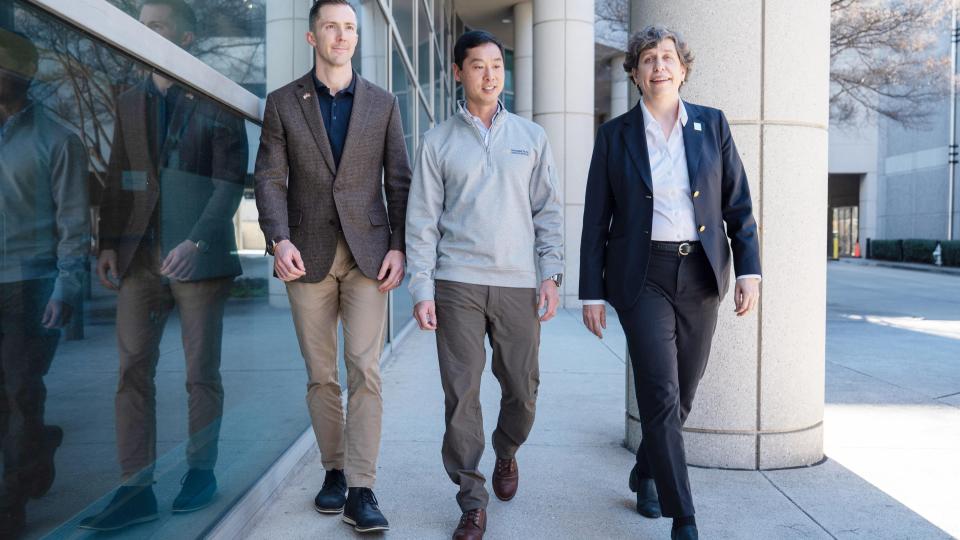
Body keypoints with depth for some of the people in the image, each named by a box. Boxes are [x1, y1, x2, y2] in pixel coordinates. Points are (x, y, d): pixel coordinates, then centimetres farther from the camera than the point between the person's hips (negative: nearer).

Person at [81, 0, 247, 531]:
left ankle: (201, 472, 21)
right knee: (133, 372, 0)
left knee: (201, 373, 6)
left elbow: (230, 183, -7)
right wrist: (109, 243, 2)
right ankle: (135, 490, 5)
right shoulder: (129, 103, 15)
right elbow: (116, 180, 13)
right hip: (139, 261, 4)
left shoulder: (217, 103, 1)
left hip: (198, 260, -4)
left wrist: (196, 243, -18)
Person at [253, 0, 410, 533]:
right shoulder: (283, 103, 7)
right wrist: (278, 240, -14)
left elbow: (399, 180, 6)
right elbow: (270, 179, 1)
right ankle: (333, 470, 23)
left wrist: (398, 247, -4)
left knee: (365, 370, -7)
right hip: (307, 254, 1)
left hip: (367, 253, 0)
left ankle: (360, 489, -1)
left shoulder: (383, 103, 8)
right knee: (320, 375, 8)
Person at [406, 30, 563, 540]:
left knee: (522, 390, 7)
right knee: (461, 394, -1)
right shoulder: (438, 142, 6)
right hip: (457, 283, -1)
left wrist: (550, 274, 0)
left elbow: (548, 210, 9)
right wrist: (421, 290, -4)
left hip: (519, 285, 2)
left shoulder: (531, 136, 10)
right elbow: (422, 221, 3)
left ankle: (506, 454, 39)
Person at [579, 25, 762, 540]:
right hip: (643, 277, -2)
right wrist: (591, 293, -2)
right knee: (661, 396, -10)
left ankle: (645, 473, 38)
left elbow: (738, 204, 5)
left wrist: (749, 270, -5)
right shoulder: (615, 134, 2)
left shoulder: (712, 125, 5)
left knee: (681, 392, 13)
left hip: (700, 275, 3)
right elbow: (596, 220, 1)